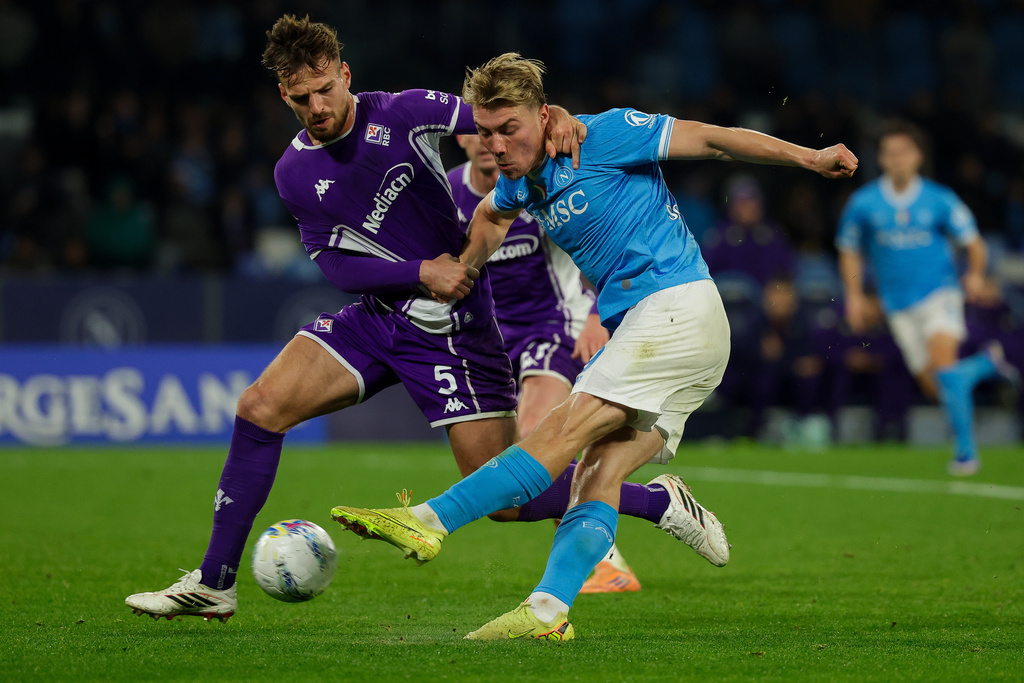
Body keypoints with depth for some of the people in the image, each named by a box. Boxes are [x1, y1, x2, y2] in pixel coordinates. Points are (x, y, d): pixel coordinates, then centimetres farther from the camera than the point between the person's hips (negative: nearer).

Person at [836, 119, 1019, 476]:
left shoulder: (939, 200, -4)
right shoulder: (863, 203, 0)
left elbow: (973, 242, 4)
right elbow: (850, 251, 12)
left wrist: (975, 274, -15)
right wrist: (854, 294, 1)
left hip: (940, 293, -2)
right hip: (899, 306, 3)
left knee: (943, 361, -26)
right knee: (934, 387, -1)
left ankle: (966, 448, -17)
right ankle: (986, 363, 29)